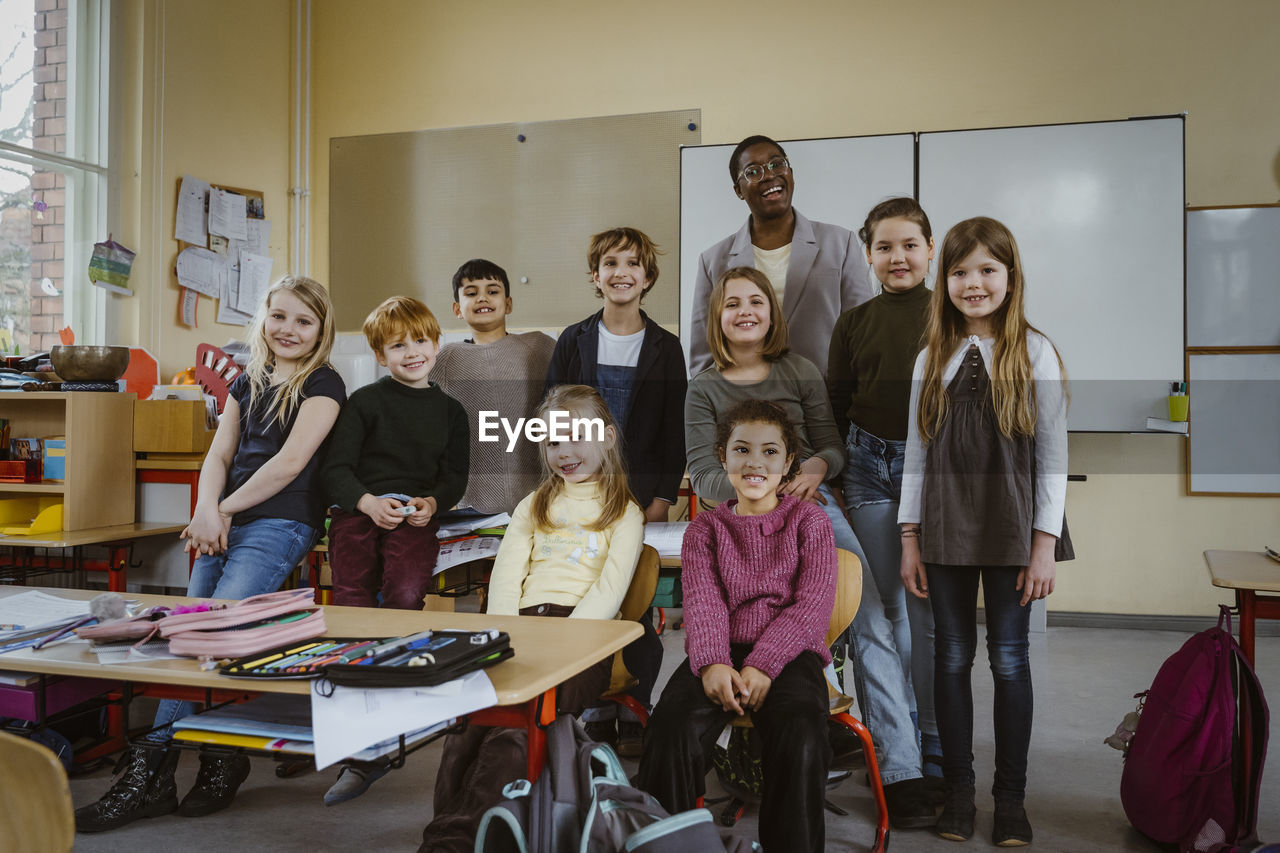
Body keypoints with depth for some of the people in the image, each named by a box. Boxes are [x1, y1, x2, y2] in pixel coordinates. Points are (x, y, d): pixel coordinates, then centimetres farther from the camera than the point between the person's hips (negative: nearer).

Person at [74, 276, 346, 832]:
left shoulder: (322, 385, 0)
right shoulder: (247, 382, 19)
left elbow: (291, 461, -9)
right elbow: (219, 455, 13)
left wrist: (225, 509, -5)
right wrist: (207, 511, -6)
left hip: (281, 523, -7)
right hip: (225, 524, 7)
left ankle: (151, 770, -12)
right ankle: (222, 761, -2)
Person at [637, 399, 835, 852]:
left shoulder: (809, 521, 11)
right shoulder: (705, 528, 16)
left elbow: (813, 603, -1)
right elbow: (703, 601, 1)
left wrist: (763, 665, -16)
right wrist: (713, 663, -20)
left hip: (788, 651, -1)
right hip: (721, 655, 1)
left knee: (801, 737, -32)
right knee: (672, 727, -28)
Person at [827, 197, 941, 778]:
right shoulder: (853, 323, 8)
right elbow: (835, 407, 11)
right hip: (869, 468, 2)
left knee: (930, 610, -1)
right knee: (887, 609, 8)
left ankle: (934, 742, 14)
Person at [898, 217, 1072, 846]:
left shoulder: (1034, 352, -1)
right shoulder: (932, 358, 6)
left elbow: (1052, 455, -3)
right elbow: (917, 453, 7)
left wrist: (1044, 544, -8)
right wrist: (910, 539, 3)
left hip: (1011, 528, -2)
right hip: (946, 529, 2)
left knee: (1009, 659, 5)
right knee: (952, 657, 8)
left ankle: (1011, 796, 18)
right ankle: (958, 789, 22)